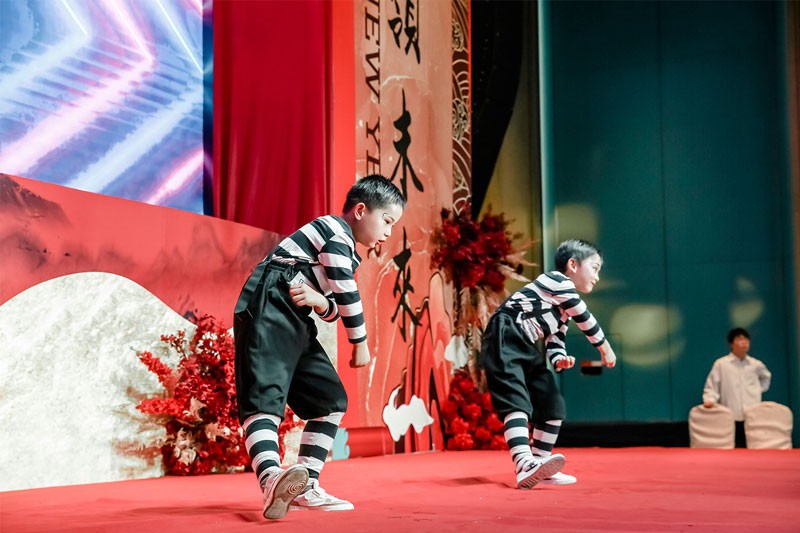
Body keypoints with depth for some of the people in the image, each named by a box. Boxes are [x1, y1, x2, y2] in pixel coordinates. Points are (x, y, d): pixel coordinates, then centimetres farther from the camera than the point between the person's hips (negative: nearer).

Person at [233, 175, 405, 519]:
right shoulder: (336, 230, -4)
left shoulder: (344, 249, 24)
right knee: (265, 396, -27)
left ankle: (303, 487, 6)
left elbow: (335, 310, 17)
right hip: (267, 310, -10)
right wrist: (360, 344, 2)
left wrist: (320, 302, -7)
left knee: (331, 398, 8)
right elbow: (348, 295, -8)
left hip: (294, 323, 10)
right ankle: (272, 478, -48)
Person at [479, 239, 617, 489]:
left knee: (554, 405, 8)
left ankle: (539, 466, 14)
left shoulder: (565, 308, 25)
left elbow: (555, 343, 18)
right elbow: (585, 320, -3)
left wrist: (559, 359, -5)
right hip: (504, 340, -10)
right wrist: (605, 349, 10)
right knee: (517, 402, -26)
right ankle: (525, 465, -40)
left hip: (525, 350, 10)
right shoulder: (558, 282, -3)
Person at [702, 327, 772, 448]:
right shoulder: (720, 364, -2)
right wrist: (709, 400, -17)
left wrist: (760, 389, 17)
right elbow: (711, 387, -1)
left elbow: (766, 376, 31)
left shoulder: (756, 365, 9)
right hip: (731, 417, -3)